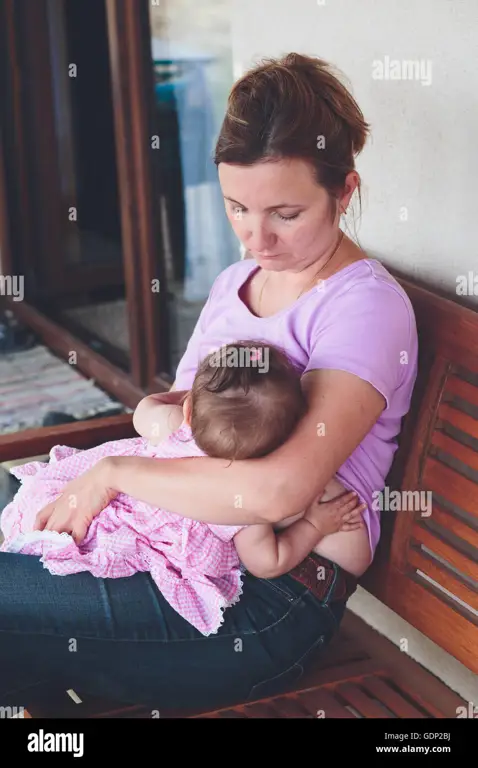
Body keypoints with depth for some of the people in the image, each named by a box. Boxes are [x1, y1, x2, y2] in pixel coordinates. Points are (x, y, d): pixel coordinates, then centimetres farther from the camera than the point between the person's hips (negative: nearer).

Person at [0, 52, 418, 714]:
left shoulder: (366, 305, -14)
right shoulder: (236, 280, 14)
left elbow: (280, 491, -27)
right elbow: (158, 411, 21)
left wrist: (115, 472, -17)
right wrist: (160, 413, -5)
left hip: (277, 600, -8)